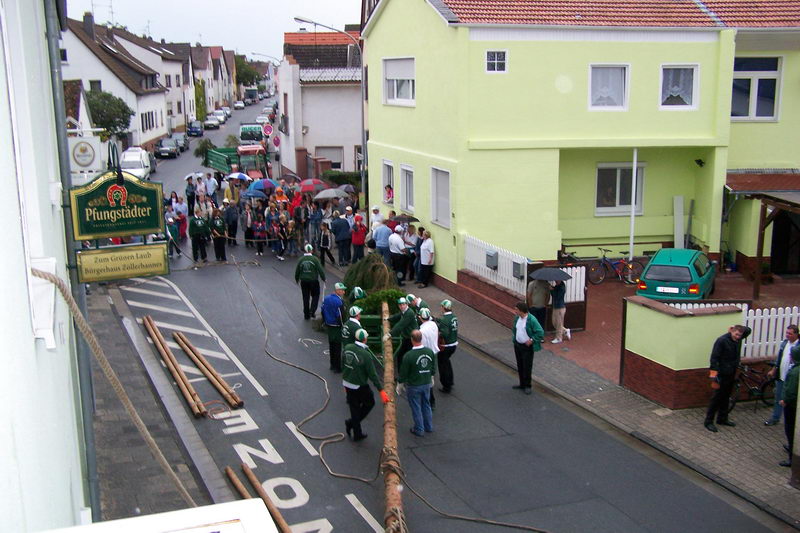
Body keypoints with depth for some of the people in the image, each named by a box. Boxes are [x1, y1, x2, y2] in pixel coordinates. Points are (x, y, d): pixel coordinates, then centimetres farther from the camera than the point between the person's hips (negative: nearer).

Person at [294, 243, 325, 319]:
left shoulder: (300, 260, -4)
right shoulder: (315, 259, -12)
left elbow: (297, 271, 4)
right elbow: (320, 270, -10)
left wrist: (297, 279, 20)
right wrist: (323, 278, 4)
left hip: (304, 281, 3)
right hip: (313, 281, -2)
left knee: (305, 297, 11)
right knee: (315, 296, 15)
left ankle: (306, 315, 17)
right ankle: (312, 311, 1)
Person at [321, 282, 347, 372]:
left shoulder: (326, 298, 2)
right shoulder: (339, 302, -23)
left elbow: (323, 311, 10)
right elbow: (341, 316, -22)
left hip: (329, 326, 8)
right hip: (337, 327, -8)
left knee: (331, 345, 19)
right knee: (337, 347, 3)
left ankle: (332, 365, 31)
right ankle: (337, 368, 10)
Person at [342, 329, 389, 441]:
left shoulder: (347, 348, -6)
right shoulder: (366, 355, -23)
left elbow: (343, 365, 7)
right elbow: (372, 374, -21)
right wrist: (381, 390, -15)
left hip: (347, 384, 6)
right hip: (360, 386, -6)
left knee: (354, 407, 18)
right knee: (369, 403, 19)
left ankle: (357, 434, 24)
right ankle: (351, 423, 12)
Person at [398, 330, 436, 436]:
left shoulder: (409, 356, -26)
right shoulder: (430, 352, -9)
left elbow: (403, 373, -16)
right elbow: (433, 369, 6)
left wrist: (400, 384, 0)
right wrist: (431, 378, 23)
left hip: (413, 386, -5)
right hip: (427, 384, 5)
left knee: (416, 408, 11)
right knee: (426, 405, 22)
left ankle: (419, 430, 22)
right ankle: (429, 426, 35)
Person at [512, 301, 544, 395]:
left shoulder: (532, 320, -21)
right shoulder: (517, 318, 1)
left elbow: (540, 332, -20)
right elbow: (514, 328, 21)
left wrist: (531, 340, -19)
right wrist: (515, 337, 8)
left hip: (527, 346, -7)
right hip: (517, 345, 7)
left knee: (527, 367, 1)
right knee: (520, 366, 16)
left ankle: (527, 386, 15)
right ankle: (522, 384, 29)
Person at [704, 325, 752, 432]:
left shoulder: (737, 339, 4)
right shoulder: (721, 340, -18)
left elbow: (748, 330, 21)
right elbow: (714, 358, -20)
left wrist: (740, 328, 0)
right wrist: (714, 376, -23)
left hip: (731, 374, 7)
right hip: (722, 374, -7)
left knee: (726, 397, 16)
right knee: (717, 398, -3)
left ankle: (722, 419, 29)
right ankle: (708, 421, 4)